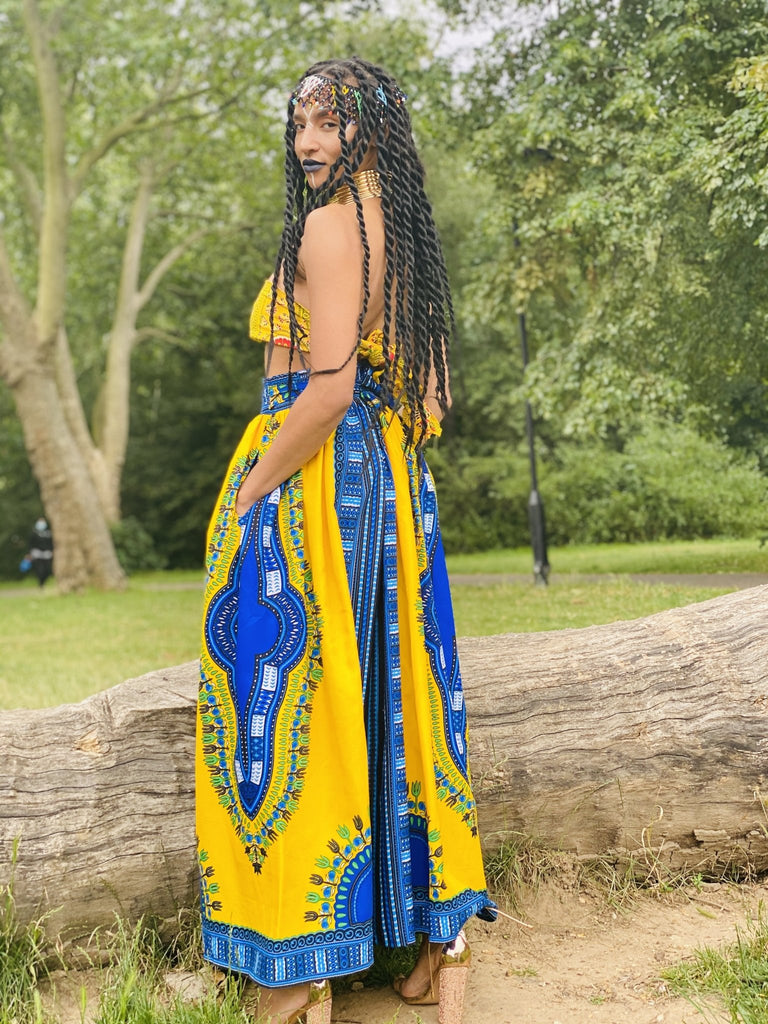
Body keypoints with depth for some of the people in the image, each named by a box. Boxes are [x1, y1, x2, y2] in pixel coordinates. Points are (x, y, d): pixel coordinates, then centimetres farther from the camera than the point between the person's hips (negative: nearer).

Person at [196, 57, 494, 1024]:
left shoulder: (330, 224, -11)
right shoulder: (406, 236, 17)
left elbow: (327, 389, -20)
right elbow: (431, 398, 18)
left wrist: (250, 496, -13)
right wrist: (385, 472, 21)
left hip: (311, 480, -9)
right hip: (389, 486, 9)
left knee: (290, 698, -3)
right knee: (386, 693, 12)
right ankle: (439, 929, 21)